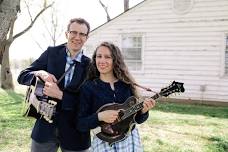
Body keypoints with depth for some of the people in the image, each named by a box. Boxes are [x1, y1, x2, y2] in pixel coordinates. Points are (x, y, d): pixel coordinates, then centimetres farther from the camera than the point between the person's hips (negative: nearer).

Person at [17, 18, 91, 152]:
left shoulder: (89, 65, -5)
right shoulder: (52, 53, -1)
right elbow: (22, 76, 2)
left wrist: (60, 95, -20)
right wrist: (40, 73, -19)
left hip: (74, 131, -1)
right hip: (45, 126, 1)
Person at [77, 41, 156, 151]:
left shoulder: (127, 84, 1)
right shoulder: (88, 87, -6)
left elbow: (138, 119, 6)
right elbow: (80, 124, -7)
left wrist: (143, 111, -13)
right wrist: (99, 117, -22)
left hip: (131, 139, 2)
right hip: (103, 142, -2)